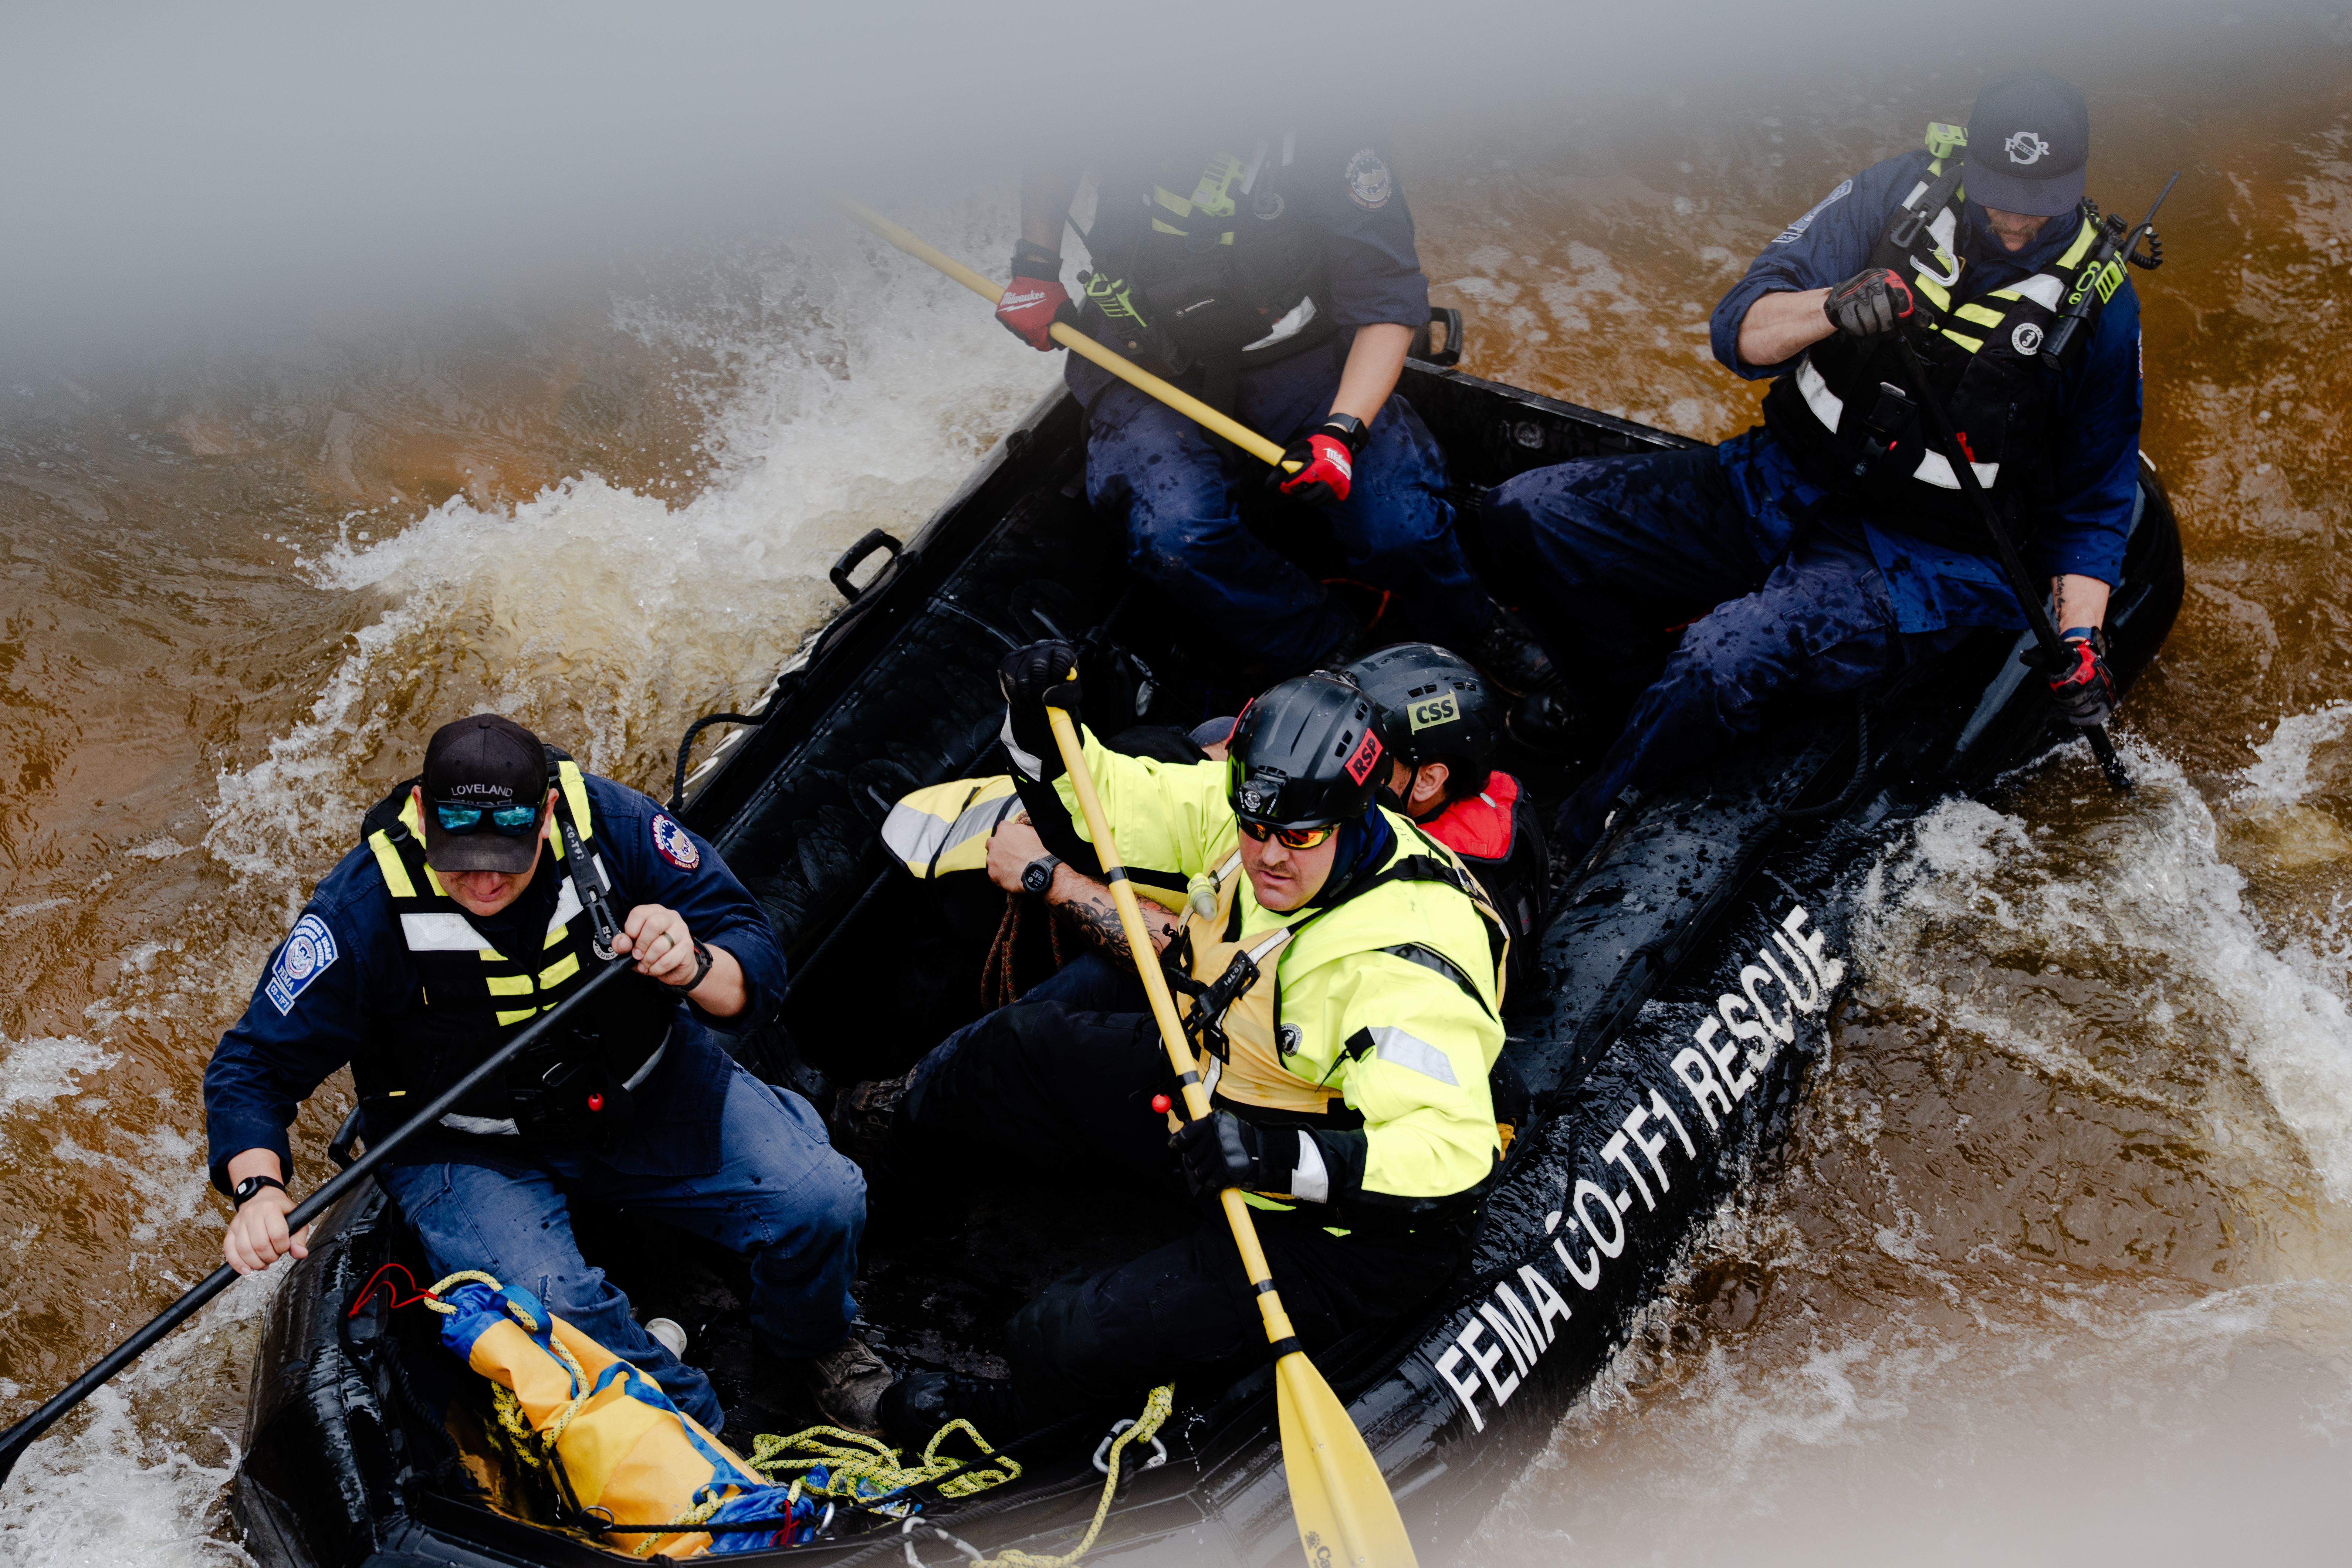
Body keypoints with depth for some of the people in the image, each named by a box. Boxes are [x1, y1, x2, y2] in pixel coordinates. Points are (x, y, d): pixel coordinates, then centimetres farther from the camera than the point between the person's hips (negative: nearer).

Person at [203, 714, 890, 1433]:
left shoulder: (610, 823, -20)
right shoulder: (362, 909, -24)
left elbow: (757, 970, -14)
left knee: (819, 1199, -15)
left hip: (644, 1094, 2)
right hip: (468, 1149, -2)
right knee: (548, 1308, -30)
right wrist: (259, 1190, -35)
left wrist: (693, 967, -39)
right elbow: (254, 1067, -15)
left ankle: (811, 1343, 22)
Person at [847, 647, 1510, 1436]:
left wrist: (1285, 1158, -51)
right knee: (1025, 1045, 15)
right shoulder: (1239, 813, -13)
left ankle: (1014, 1410, 18)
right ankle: (908, 1117, 51)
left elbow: (1452, 1153, -42)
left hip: (1344, 1220, -8)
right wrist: (1036, 727, -17)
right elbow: (1102, 800, 2)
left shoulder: (1404, 967, -36)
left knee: (1074, 1337, -19)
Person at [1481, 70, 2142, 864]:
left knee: (1726, 656, -35)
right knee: (1528, 515, -11)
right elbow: (1741, 332, -8)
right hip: (1780, 493, 5)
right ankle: (1631, 725, 2)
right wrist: (1833, 308, -29)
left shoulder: (2098, 303, -6)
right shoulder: (1899, 194, -3)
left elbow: (2093, 503, 6)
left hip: (1920, 563, -4)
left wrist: (2081, 639, -7)